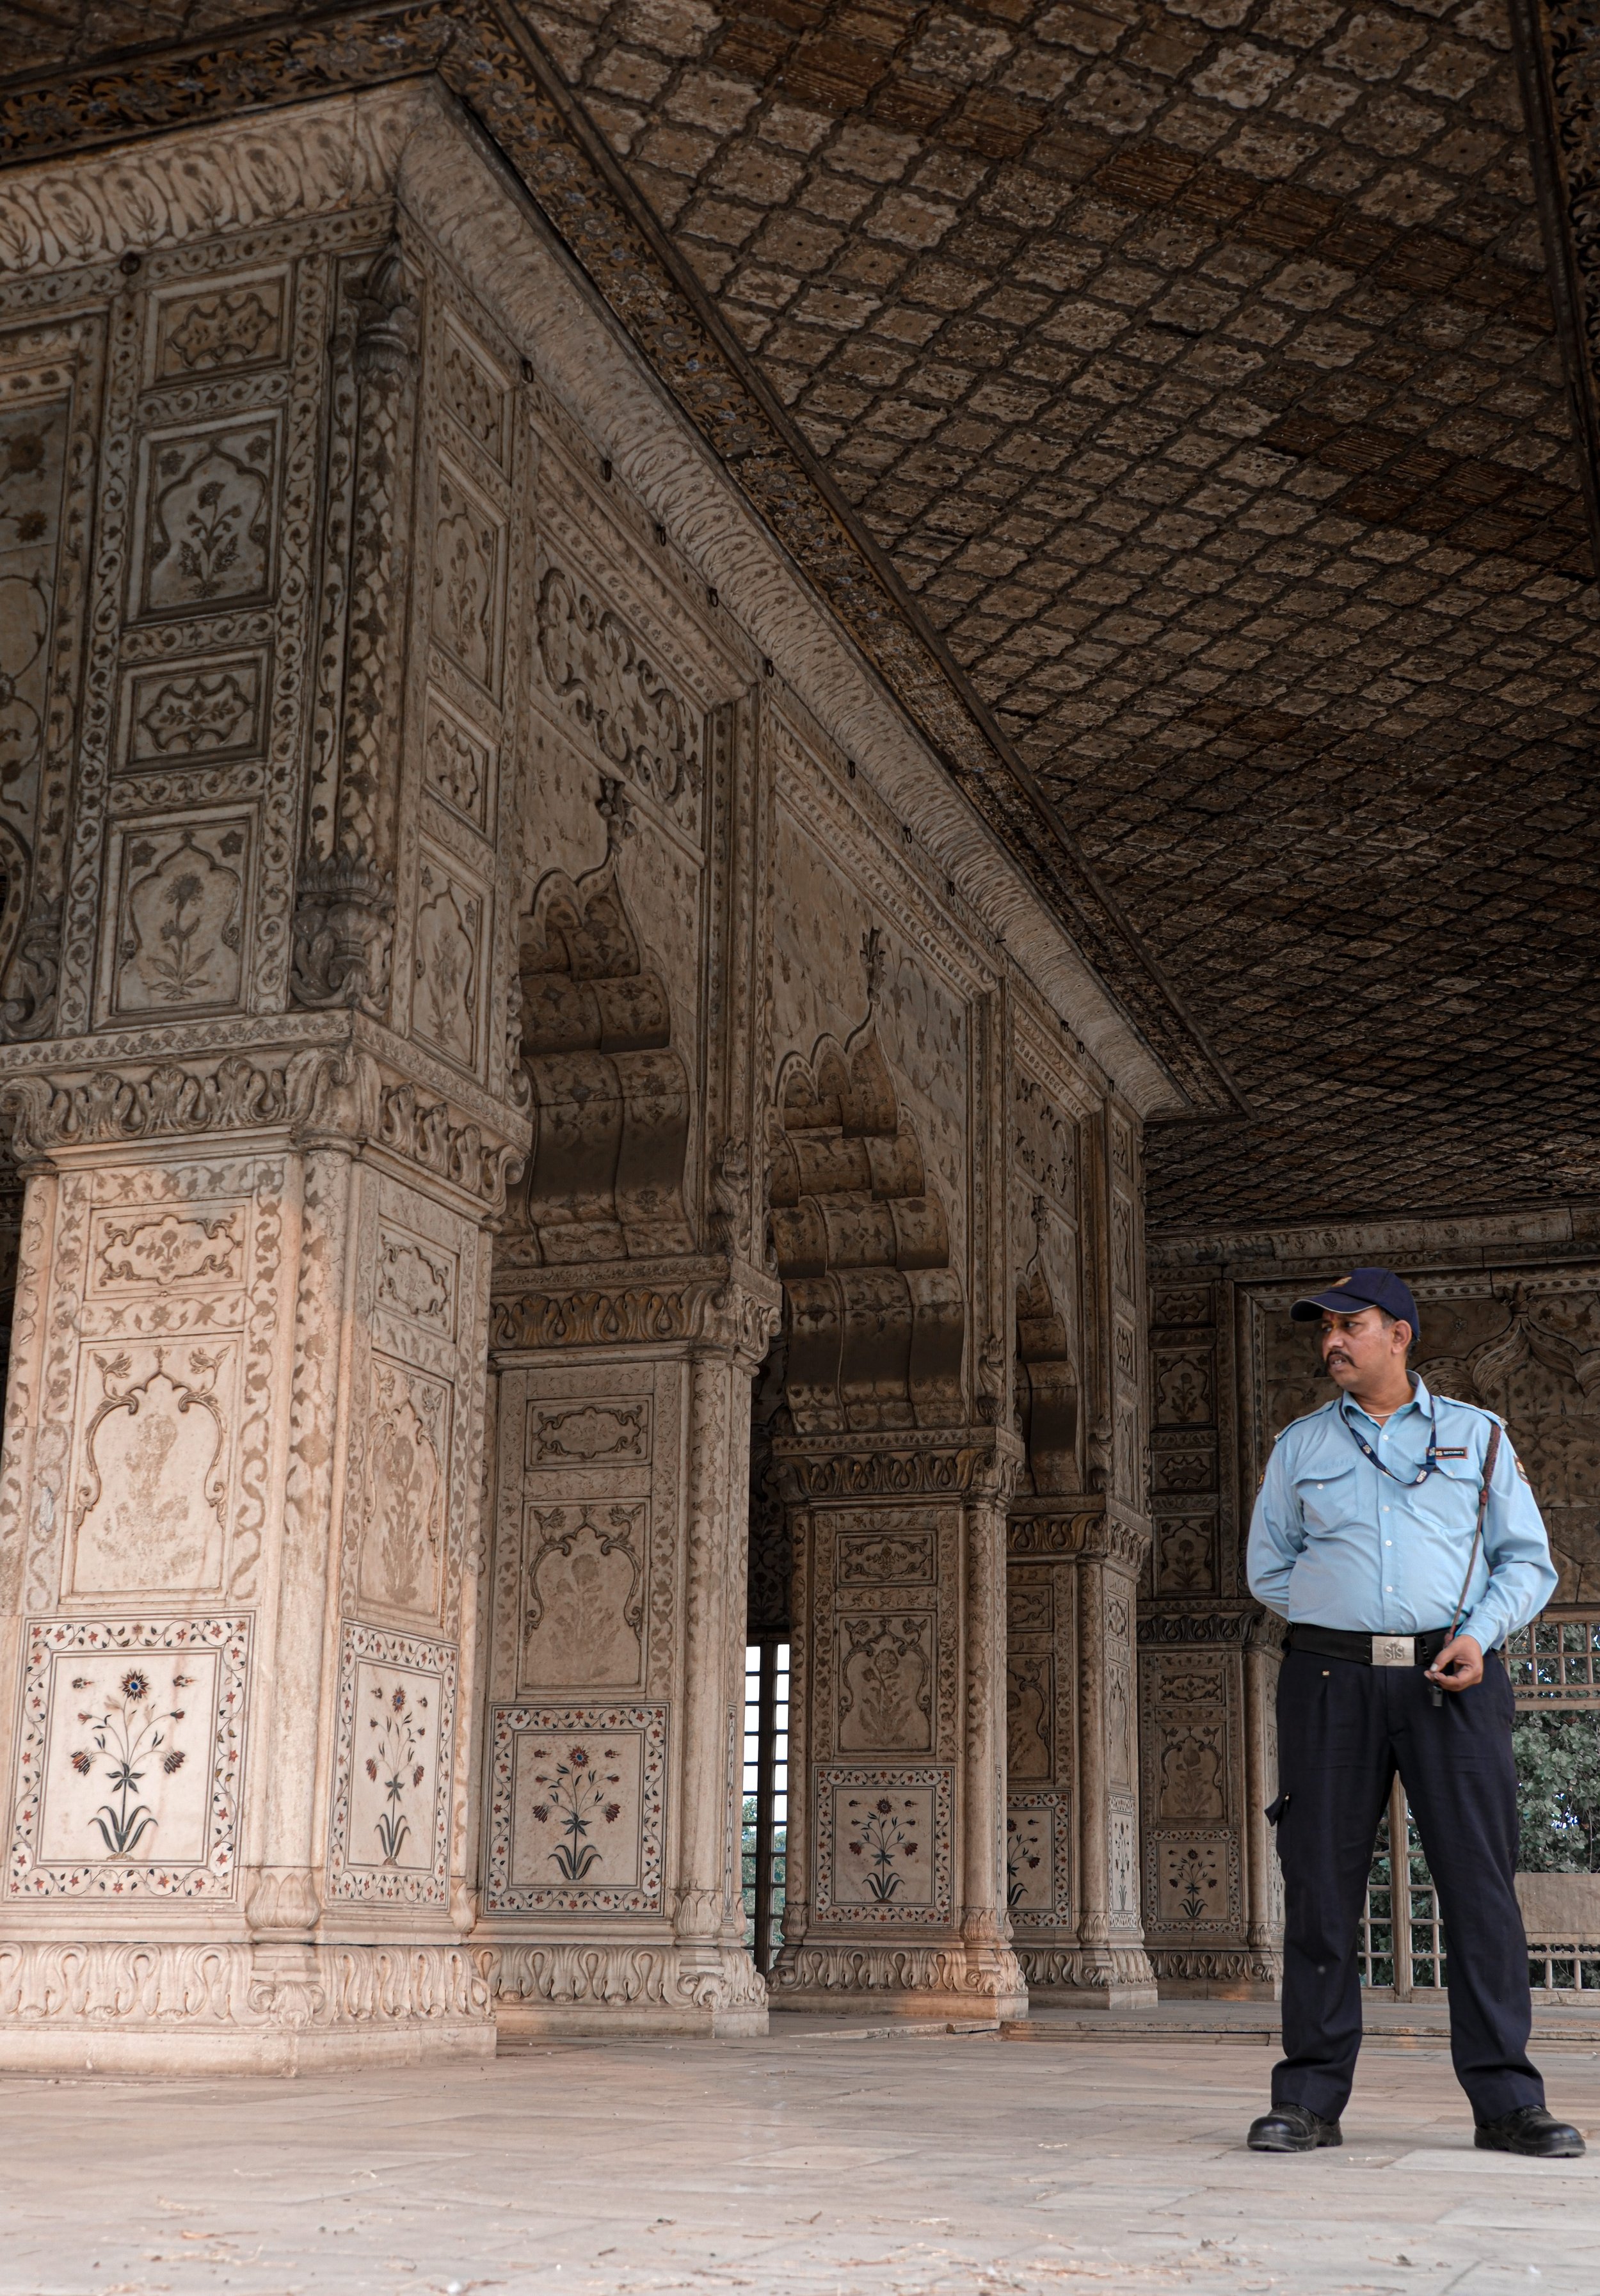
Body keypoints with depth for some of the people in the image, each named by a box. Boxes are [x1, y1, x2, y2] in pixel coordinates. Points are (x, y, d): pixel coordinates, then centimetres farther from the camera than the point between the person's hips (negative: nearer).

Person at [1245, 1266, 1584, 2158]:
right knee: (1321, 1886, -1)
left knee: (1481, 1882, -5)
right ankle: (1310, 2099, 5)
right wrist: (1345, 1620, 7)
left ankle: (1507, 2100, 2)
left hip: (1453, 1679, -1)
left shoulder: (1478, 1436, 12)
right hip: (1332, 1678, 1)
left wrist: (1478, 1634, -7)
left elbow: (1529, 1560, 10)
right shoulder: (1301, 1447, 16)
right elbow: (1269, 1568, 20)